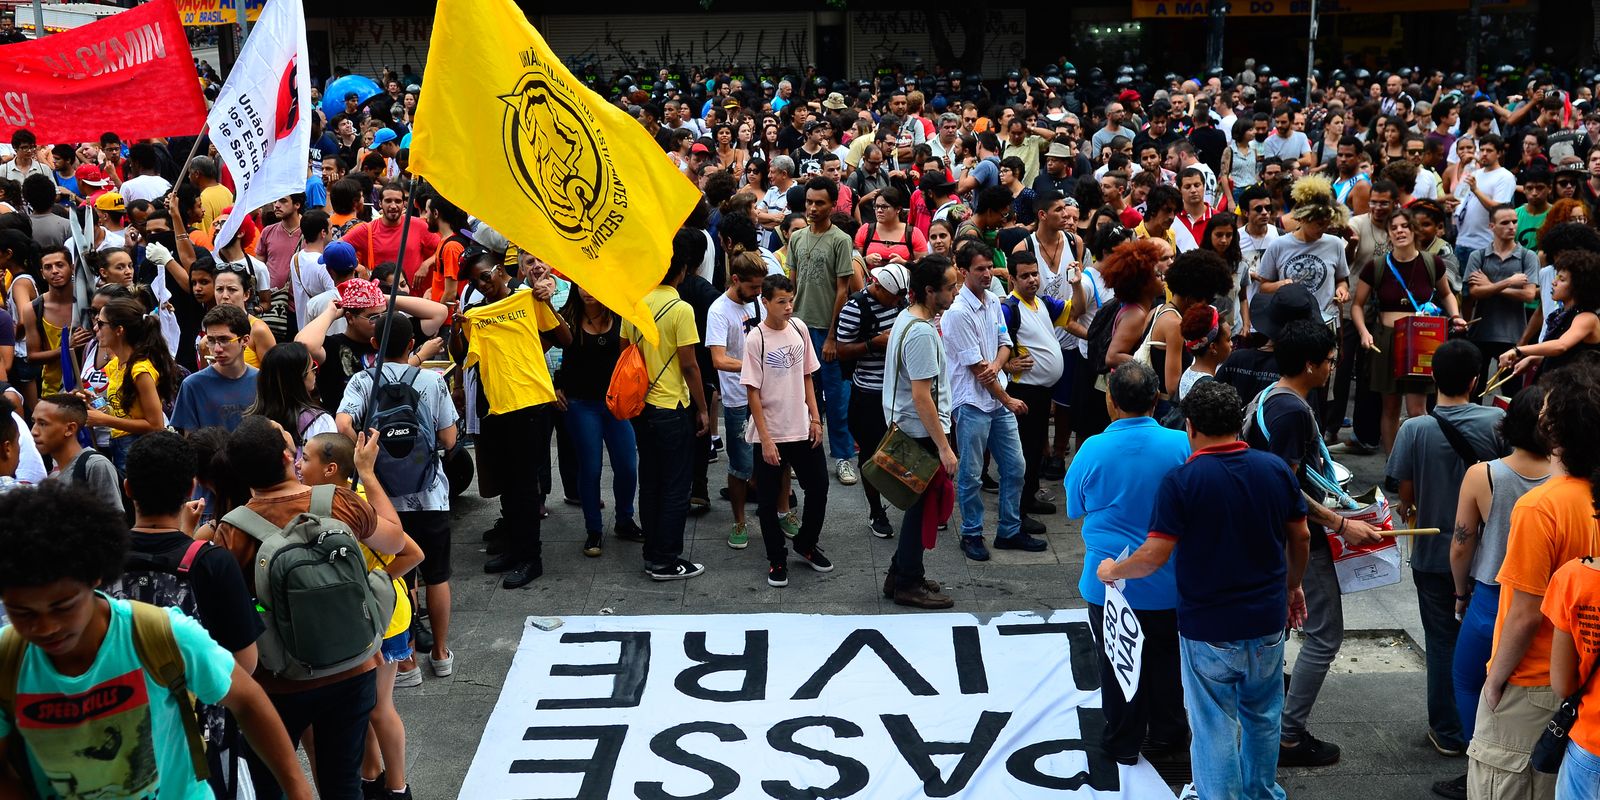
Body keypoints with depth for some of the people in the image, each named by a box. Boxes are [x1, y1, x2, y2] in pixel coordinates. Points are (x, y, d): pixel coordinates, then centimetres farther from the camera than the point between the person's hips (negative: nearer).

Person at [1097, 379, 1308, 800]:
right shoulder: (1275, 469, -4)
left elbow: (1154, 555, -19)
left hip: (1208, 628, -5)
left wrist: (1112, 571, -1)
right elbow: (1300, 537, 5)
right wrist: (1292, 586, 21)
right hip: (1268, 620, 5)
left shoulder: (1182, 480, -18)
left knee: (1215, 727, 8)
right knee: (1262, 716, 23)